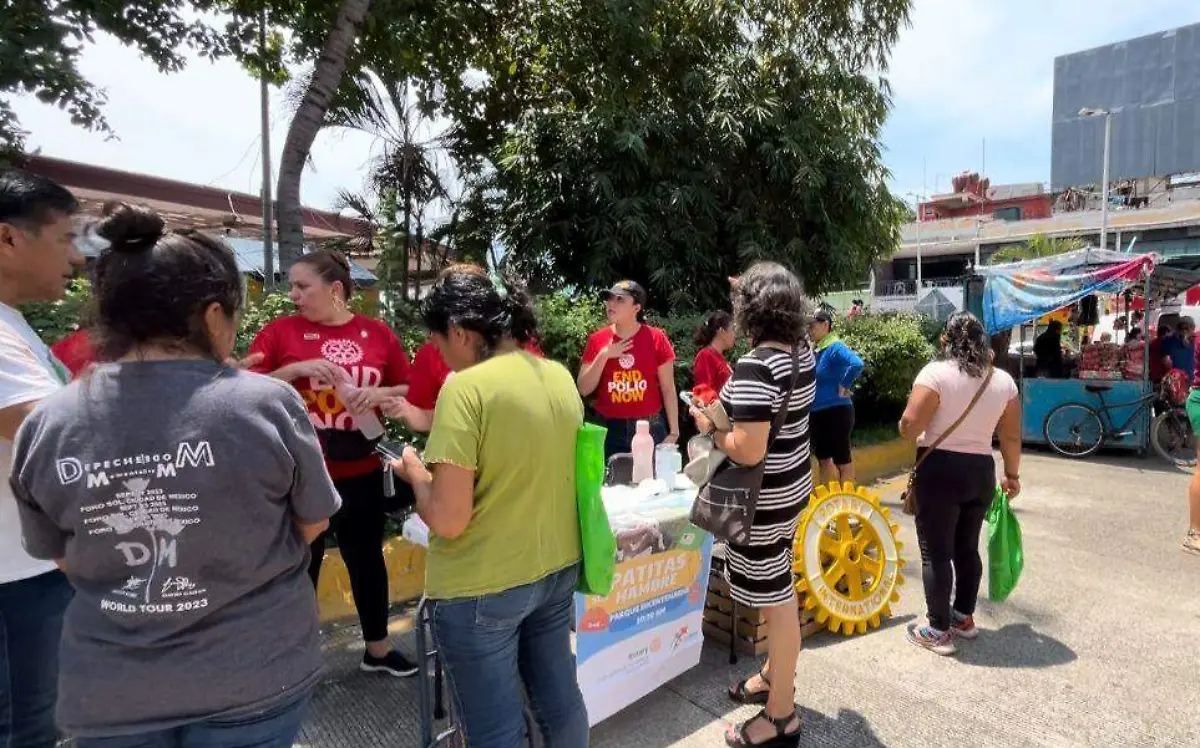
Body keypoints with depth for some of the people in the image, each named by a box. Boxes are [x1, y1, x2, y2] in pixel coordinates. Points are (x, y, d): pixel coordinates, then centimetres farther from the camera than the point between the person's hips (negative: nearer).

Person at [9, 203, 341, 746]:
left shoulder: (44, 426, -11)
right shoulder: (265, 403, -21)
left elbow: (63, 558, 4)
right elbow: (313, 524, -6)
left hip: (109, 693, 3)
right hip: (256, 675, -2)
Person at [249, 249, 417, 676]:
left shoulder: (377, 334, 1)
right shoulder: (280, 331, -4)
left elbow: (410, 391, 6)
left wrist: (379, 393, -14)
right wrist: (296, 369, -20)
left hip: (362, 473, 2)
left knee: (367, 559, 17)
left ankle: (377, 648, 37)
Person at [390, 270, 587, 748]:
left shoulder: (466, 387, -21)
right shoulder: (561, 378, 1)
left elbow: (448, 519, -22)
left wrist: (415, 473, -3)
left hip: (481, 588, -6)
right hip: (557, 570, 7)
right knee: (559, 701, 23)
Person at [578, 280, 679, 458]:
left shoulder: (656, 338, -3)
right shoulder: (597, 340, 1)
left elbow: (668, 390, 0)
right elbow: (584, 390, -1)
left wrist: (674, 433, -3)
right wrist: (603, 356, -12)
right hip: (609, 429, 1)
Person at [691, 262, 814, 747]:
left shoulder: (755, 368, -26)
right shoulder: (803, 352, 0)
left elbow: (748, 451, -31)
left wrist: (710, 428, -12)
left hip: (762, 501, -9)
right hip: (791, 487, 9)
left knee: (776, 602, 4)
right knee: (780, 592, 23)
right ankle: (776, 675, 43)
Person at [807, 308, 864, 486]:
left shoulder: (835, 347, -17)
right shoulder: (814, 349, 8)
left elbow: (857, 364, -33)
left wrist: (844, 386, -22)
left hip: (836, 412, -9)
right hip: (817, 414, 9)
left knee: (842, 460, 4)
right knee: (823, 458, 17)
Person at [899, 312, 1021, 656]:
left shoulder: (936, 373, -13)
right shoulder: (1004, 380, 4)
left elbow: (909, 426, -19)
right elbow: (1011, 437, 8)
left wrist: (918, 437, 4)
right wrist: (1012, 475, 20)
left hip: (939, 471, -6)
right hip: (981, 472, 6)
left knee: (936, 553, 3)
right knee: (967, 548, 20)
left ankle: (939, 631, 11)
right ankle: (964, 618, 32)